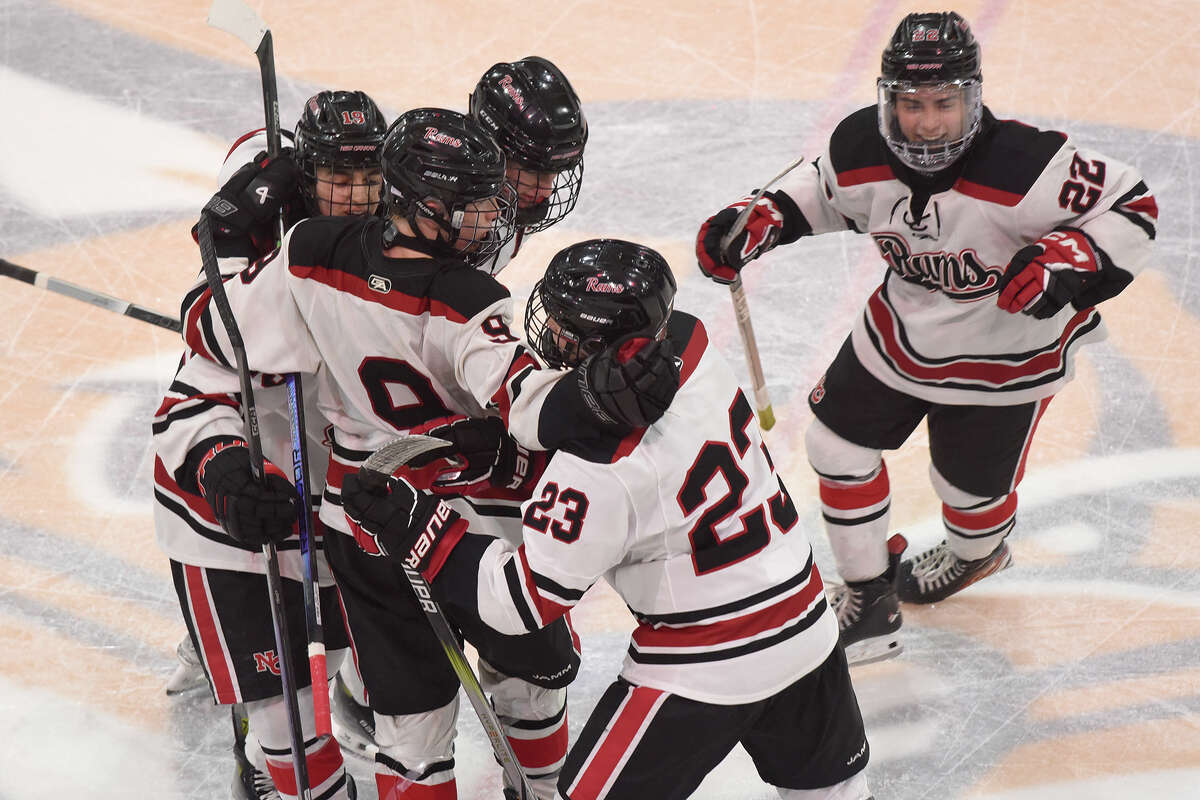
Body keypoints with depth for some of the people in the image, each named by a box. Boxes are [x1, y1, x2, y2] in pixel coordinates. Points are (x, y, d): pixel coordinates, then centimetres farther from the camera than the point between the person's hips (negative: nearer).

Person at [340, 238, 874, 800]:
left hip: (706, 670, -7)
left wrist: (415, 531, -16)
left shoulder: (598, 471, -28)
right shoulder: (690, 344, -8)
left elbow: (523, 599, -18)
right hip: (805, 626, 7)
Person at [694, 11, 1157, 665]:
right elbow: (823, 190, 3)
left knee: (972, 485, 13)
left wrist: (1065, 261, -39)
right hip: (903, 327, 4)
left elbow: (1130, 207, -25)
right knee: (838, 444, 8)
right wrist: (757, 223, -12)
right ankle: (870, 598, 29)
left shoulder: (1025, 166, -36)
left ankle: (975, 552, 54)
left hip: (1004, 352, -4)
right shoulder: (859, 148, -21)